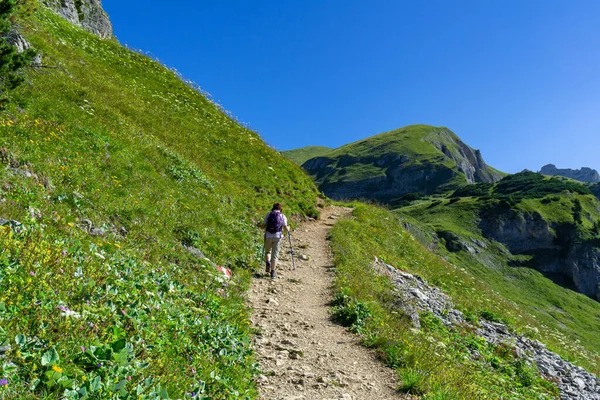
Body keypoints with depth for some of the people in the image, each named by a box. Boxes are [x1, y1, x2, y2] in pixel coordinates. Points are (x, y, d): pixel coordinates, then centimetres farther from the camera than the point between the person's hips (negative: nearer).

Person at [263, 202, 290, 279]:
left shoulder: (269, 214, 5)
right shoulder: (283, 216, 6)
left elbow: (263, 226, 3)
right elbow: (286, 229, 2)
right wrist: (288, 228, 24)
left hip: (268, 236, 0)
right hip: (277, 236, 0)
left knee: (267, 251, 23)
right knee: (274, 255, 5)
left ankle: (268, 263, -3)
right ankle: (273, 272, 1)